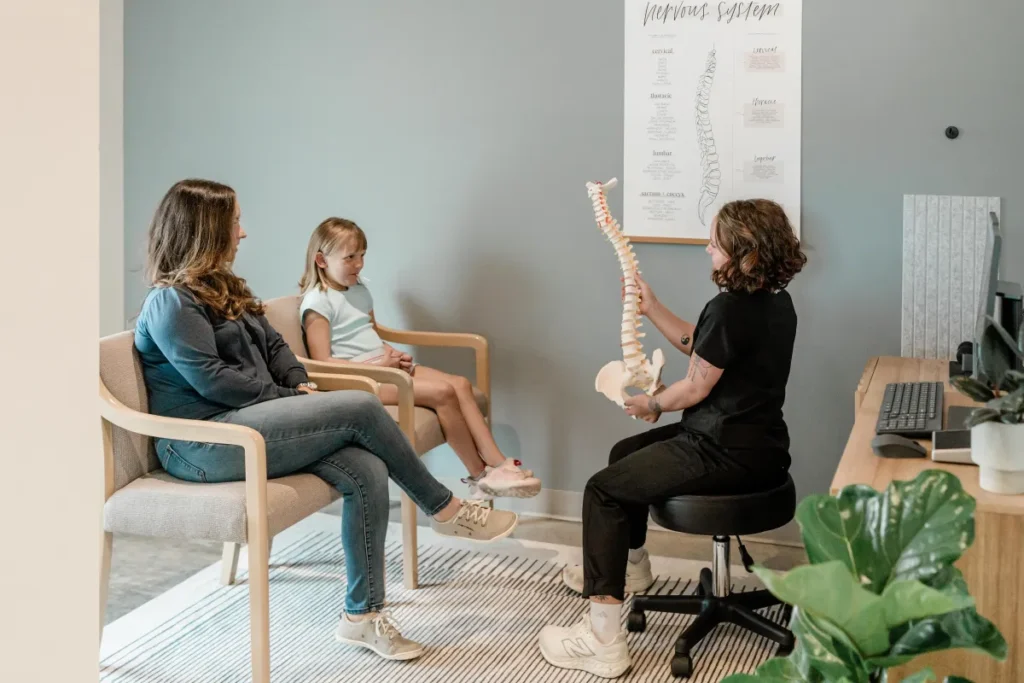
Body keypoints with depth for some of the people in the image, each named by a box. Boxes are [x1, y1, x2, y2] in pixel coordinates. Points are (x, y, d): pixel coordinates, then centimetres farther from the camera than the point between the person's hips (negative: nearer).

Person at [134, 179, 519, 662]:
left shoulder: (223, 289, 20)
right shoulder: (170, 303, -9)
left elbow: (272, 345, 20)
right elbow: (210, 379, -17)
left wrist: (301, 387, 0)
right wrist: (291, 400, -11)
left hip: (248, 422, 9)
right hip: (203, 444, -9)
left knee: (367, 472, -17)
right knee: (361, 408, -21)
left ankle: (362, 614, -10)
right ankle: (445, 510, -2)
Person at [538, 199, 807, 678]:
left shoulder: (730, 309, -23)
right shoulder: (774, 301, 8)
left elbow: (695, 387, -15)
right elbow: (700, 347, 18)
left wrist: (652, 404, 4)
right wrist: (652, 310, 14)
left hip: (728, 454, -11)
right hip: (756, 441, 11)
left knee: (603, 491, -7)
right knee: (625, 455, 27)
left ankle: (603, 641, -10)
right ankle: (629, 568, 49)